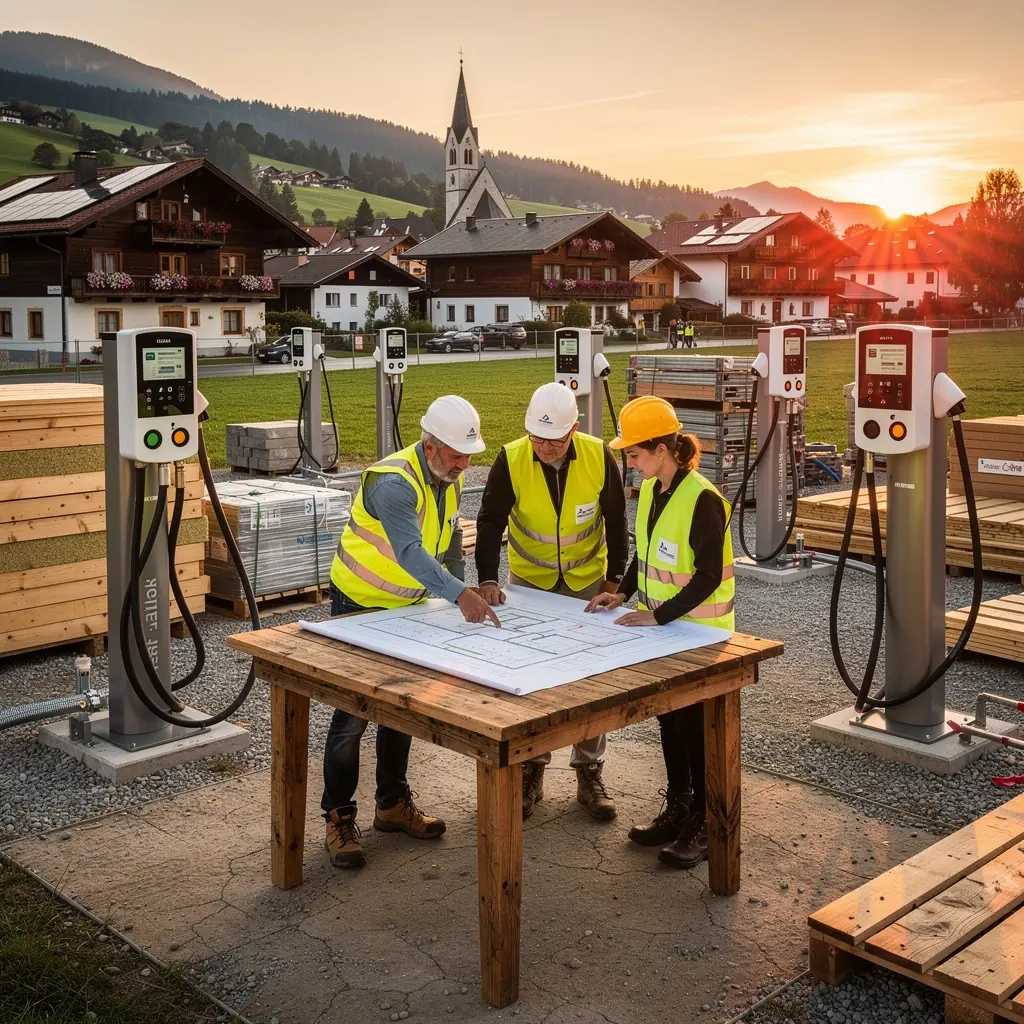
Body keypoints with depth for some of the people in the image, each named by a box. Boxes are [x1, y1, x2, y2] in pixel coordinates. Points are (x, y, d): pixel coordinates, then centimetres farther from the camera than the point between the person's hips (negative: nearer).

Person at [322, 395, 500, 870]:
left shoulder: (449, 480, -2)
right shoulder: (394, 482, -30)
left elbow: (449, 542, 11)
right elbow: (410, 552, -43)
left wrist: (461, 590, -1)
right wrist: (459, 593, -55)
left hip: (407, 607, 8)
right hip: (359, 606, -8)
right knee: (353, 714, -4)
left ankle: (393, 804, 30)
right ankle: (339, 819, 8)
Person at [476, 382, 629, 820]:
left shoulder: (599, 457, -18)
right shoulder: (511, 460, -20)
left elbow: (615, 520, -6)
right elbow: (490, 521, -16)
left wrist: (614, 578, -5)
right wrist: (488, 579, -28)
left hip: (588, 581, 0)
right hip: (529, 580, 0)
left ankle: (589, 773, 16)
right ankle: (531, 771, 18)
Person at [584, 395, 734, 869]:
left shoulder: (702, 499, -22)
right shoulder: (650, 491, 4)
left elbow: (708, 576, -23)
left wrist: (658, 616, -25)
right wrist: (624, 591, 3)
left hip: (701, 632, -8)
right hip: (662, 626, 8)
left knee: (696, 724, 2)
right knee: (669, 718, 16)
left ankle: (704, 825, 16)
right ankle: (677, 808, 31)